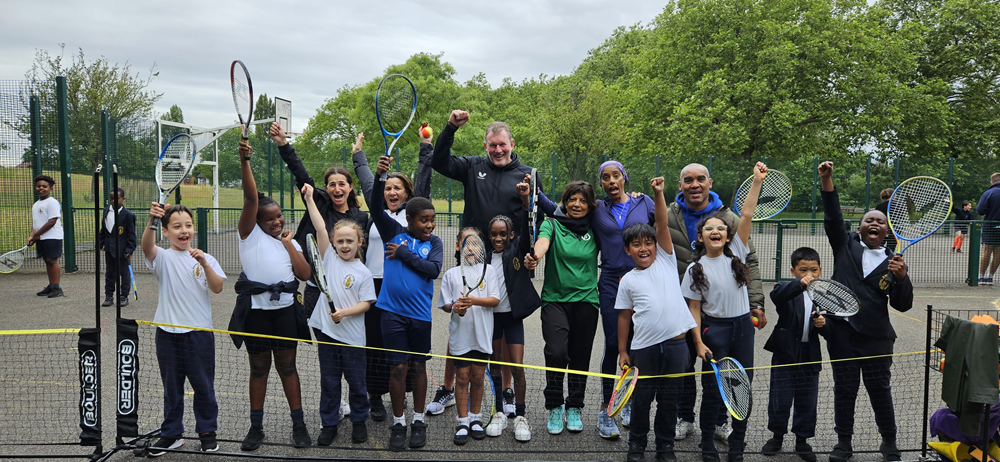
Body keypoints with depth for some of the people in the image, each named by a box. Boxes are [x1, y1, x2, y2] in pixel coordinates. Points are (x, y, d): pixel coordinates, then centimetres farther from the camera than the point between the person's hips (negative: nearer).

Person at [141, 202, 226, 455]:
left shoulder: (204, 259, 2)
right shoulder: (163, 257, -1)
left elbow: (217, 288, -9)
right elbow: (147, 247, -24)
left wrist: (204, 264, -23)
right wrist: (152, 221, -43)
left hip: (199, 332, 0)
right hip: (168, 332, 0)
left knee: (203, 385, 8)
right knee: (171, 386, 13)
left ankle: (207, 430, 22)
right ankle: (171, 433, 25)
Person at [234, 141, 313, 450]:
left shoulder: (290, 242, 13)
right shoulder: (250, 233, 3)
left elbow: (306, 274, 0)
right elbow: (251, 197, -11)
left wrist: (288, 243, 0)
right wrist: (245, 161, -21)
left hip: (285, 308, 2)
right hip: (255, 308, -2)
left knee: (287, 366, 8)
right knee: (259, 367, 7)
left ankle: (299, 424, 14)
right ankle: (256, 427, 18)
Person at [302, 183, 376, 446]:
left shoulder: (363, 273, -2)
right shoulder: (329, 258, 4)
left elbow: (366, 304, -6)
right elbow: (320, 228, -4)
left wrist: (344, 312, -20)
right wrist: (309, 199, -9)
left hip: (352, 335, -2)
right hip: (326, 330, 2)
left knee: (356, 381, 9)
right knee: (329, 381, 11)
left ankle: (359, 422, 27)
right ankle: (329, 424, 23)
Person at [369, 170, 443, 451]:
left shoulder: (434, 242, 2)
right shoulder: (395, 232, 1)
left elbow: (433, 270, -13)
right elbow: (376, 208, -8)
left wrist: (404, 254, -11)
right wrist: (380, 178, -19)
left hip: (420, 314, 1)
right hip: (393, 312, -1)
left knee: (418, 366, 11)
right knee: (398, 367, 2)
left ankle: (418, 421, 23)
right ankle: (398, 423, 16)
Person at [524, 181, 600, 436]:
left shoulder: (594, 229, 8)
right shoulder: (552, 225, 0)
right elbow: (543, 241, -20)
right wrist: (535, 256, -44)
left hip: (586, 300, 2)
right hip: (555, 299, -2)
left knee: (580, 357, 6)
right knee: (556, 353, -17)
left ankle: (574, 408, 25)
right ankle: (554, 407, 3)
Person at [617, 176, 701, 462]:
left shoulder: (666, 261, 5)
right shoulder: (628, 281, 5)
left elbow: (662, 224, -6)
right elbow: (624, 317, 8)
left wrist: (658, 194, -16)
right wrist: (622, 351, 7)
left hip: (675, 344, 0)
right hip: (644, 347, 0)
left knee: (669, 399, 11)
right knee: (641, 398, 10)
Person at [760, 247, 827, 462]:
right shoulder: (787, 289, -6)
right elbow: (776, 294, -33)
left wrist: (823, 324, -19)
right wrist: (799, 283, -48)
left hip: (810, 356, 3)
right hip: (785, 353, -2)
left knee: (807, 401, 10)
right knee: (780, 399, 6)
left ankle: (802, 440, 26)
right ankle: (777, 436, 25)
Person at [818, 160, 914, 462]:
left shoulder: (892, 261, 5)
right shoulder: (845, 245, 7)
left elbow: (903, 305, 1)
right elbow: (833, 216, -3)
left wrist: (901, 278, -18)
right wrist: (827, 180, -12)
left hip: (876, 338, 0)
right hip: (842, 333, 0)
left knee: (880, 389, 9)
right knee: (844, 388, 8)